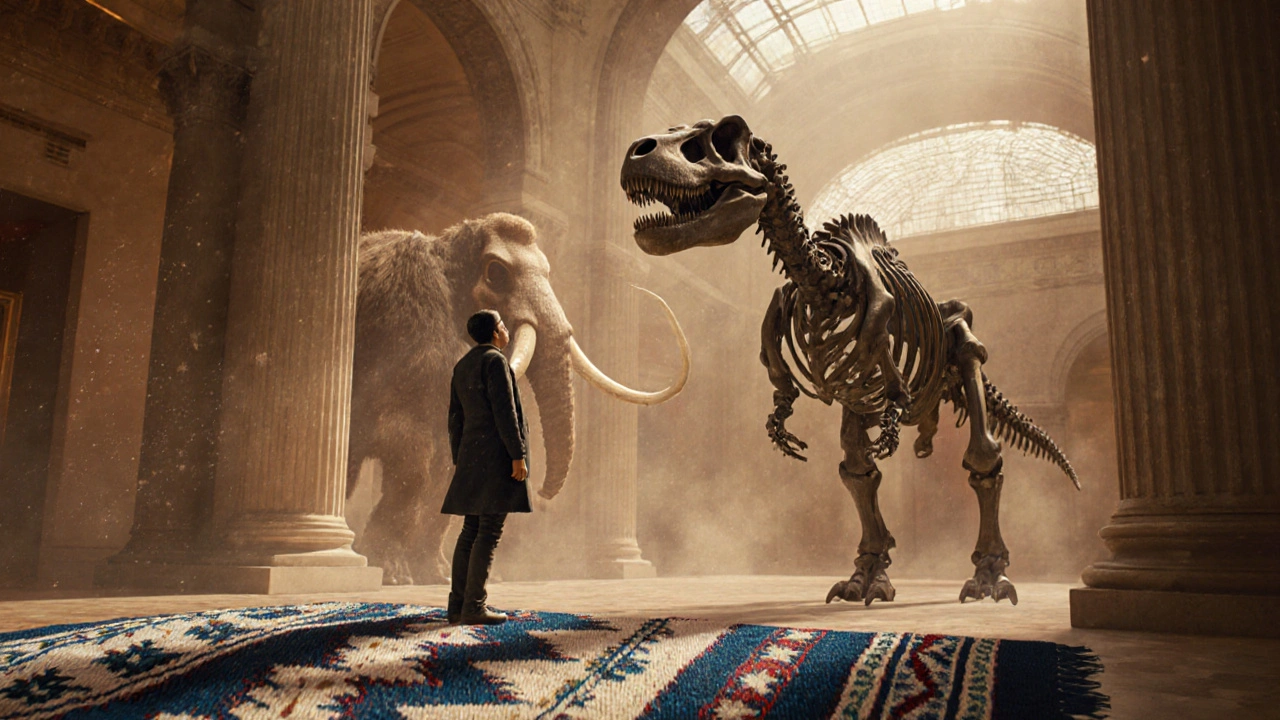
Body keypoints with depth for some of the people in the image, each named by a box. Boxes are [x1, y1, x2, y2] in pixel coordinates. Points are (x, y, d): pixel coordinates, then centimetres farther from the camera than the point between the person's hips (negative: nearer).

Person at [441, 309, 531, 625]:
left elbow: (455, 418, 18)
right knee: (489, 532, -8)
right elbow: (504, 411, -15)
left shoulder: (462, 366, 19)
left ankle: (458, 605, 8)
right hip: (497, 454, -9)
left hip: (472, 457, 9)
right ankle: (474, 606, -9)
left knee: (471, 530, 8)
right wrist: (518, 455, -17)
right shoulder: (495, 361, -7)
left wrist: (459, 462, 20)